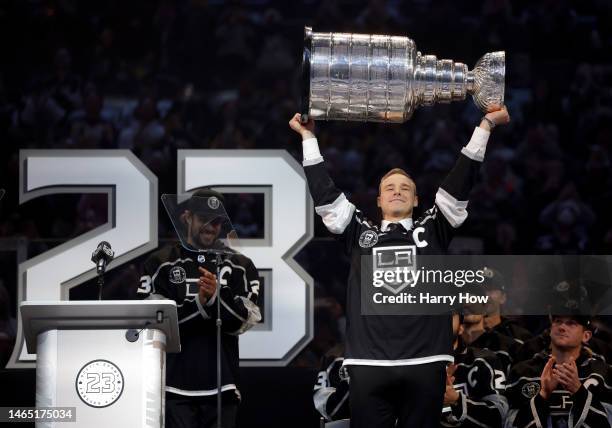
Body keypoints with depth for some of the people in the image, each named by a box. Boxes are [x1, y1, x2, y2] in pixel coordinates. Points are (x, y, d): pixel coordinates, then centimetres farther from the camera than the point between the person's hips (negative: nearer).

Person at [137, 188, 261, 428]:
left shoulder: (239, 266, 12)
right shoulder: (162, 264, 8)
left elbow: (243, 322, 1)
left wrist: (216, 297, -17)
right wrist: (199, 304, -16)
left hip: (221, 386, 2)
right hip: (176, 386, -2)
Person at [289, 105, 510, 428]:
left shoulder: (432, 230, 17)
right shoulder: (359, 233, 17)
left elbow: (459, 185, 13)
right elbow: (325, 194, 16)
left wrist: (485, 125, 10)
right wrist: (308, 137, 17)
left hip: (424, 364, 0)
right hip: (368, 365, 0)